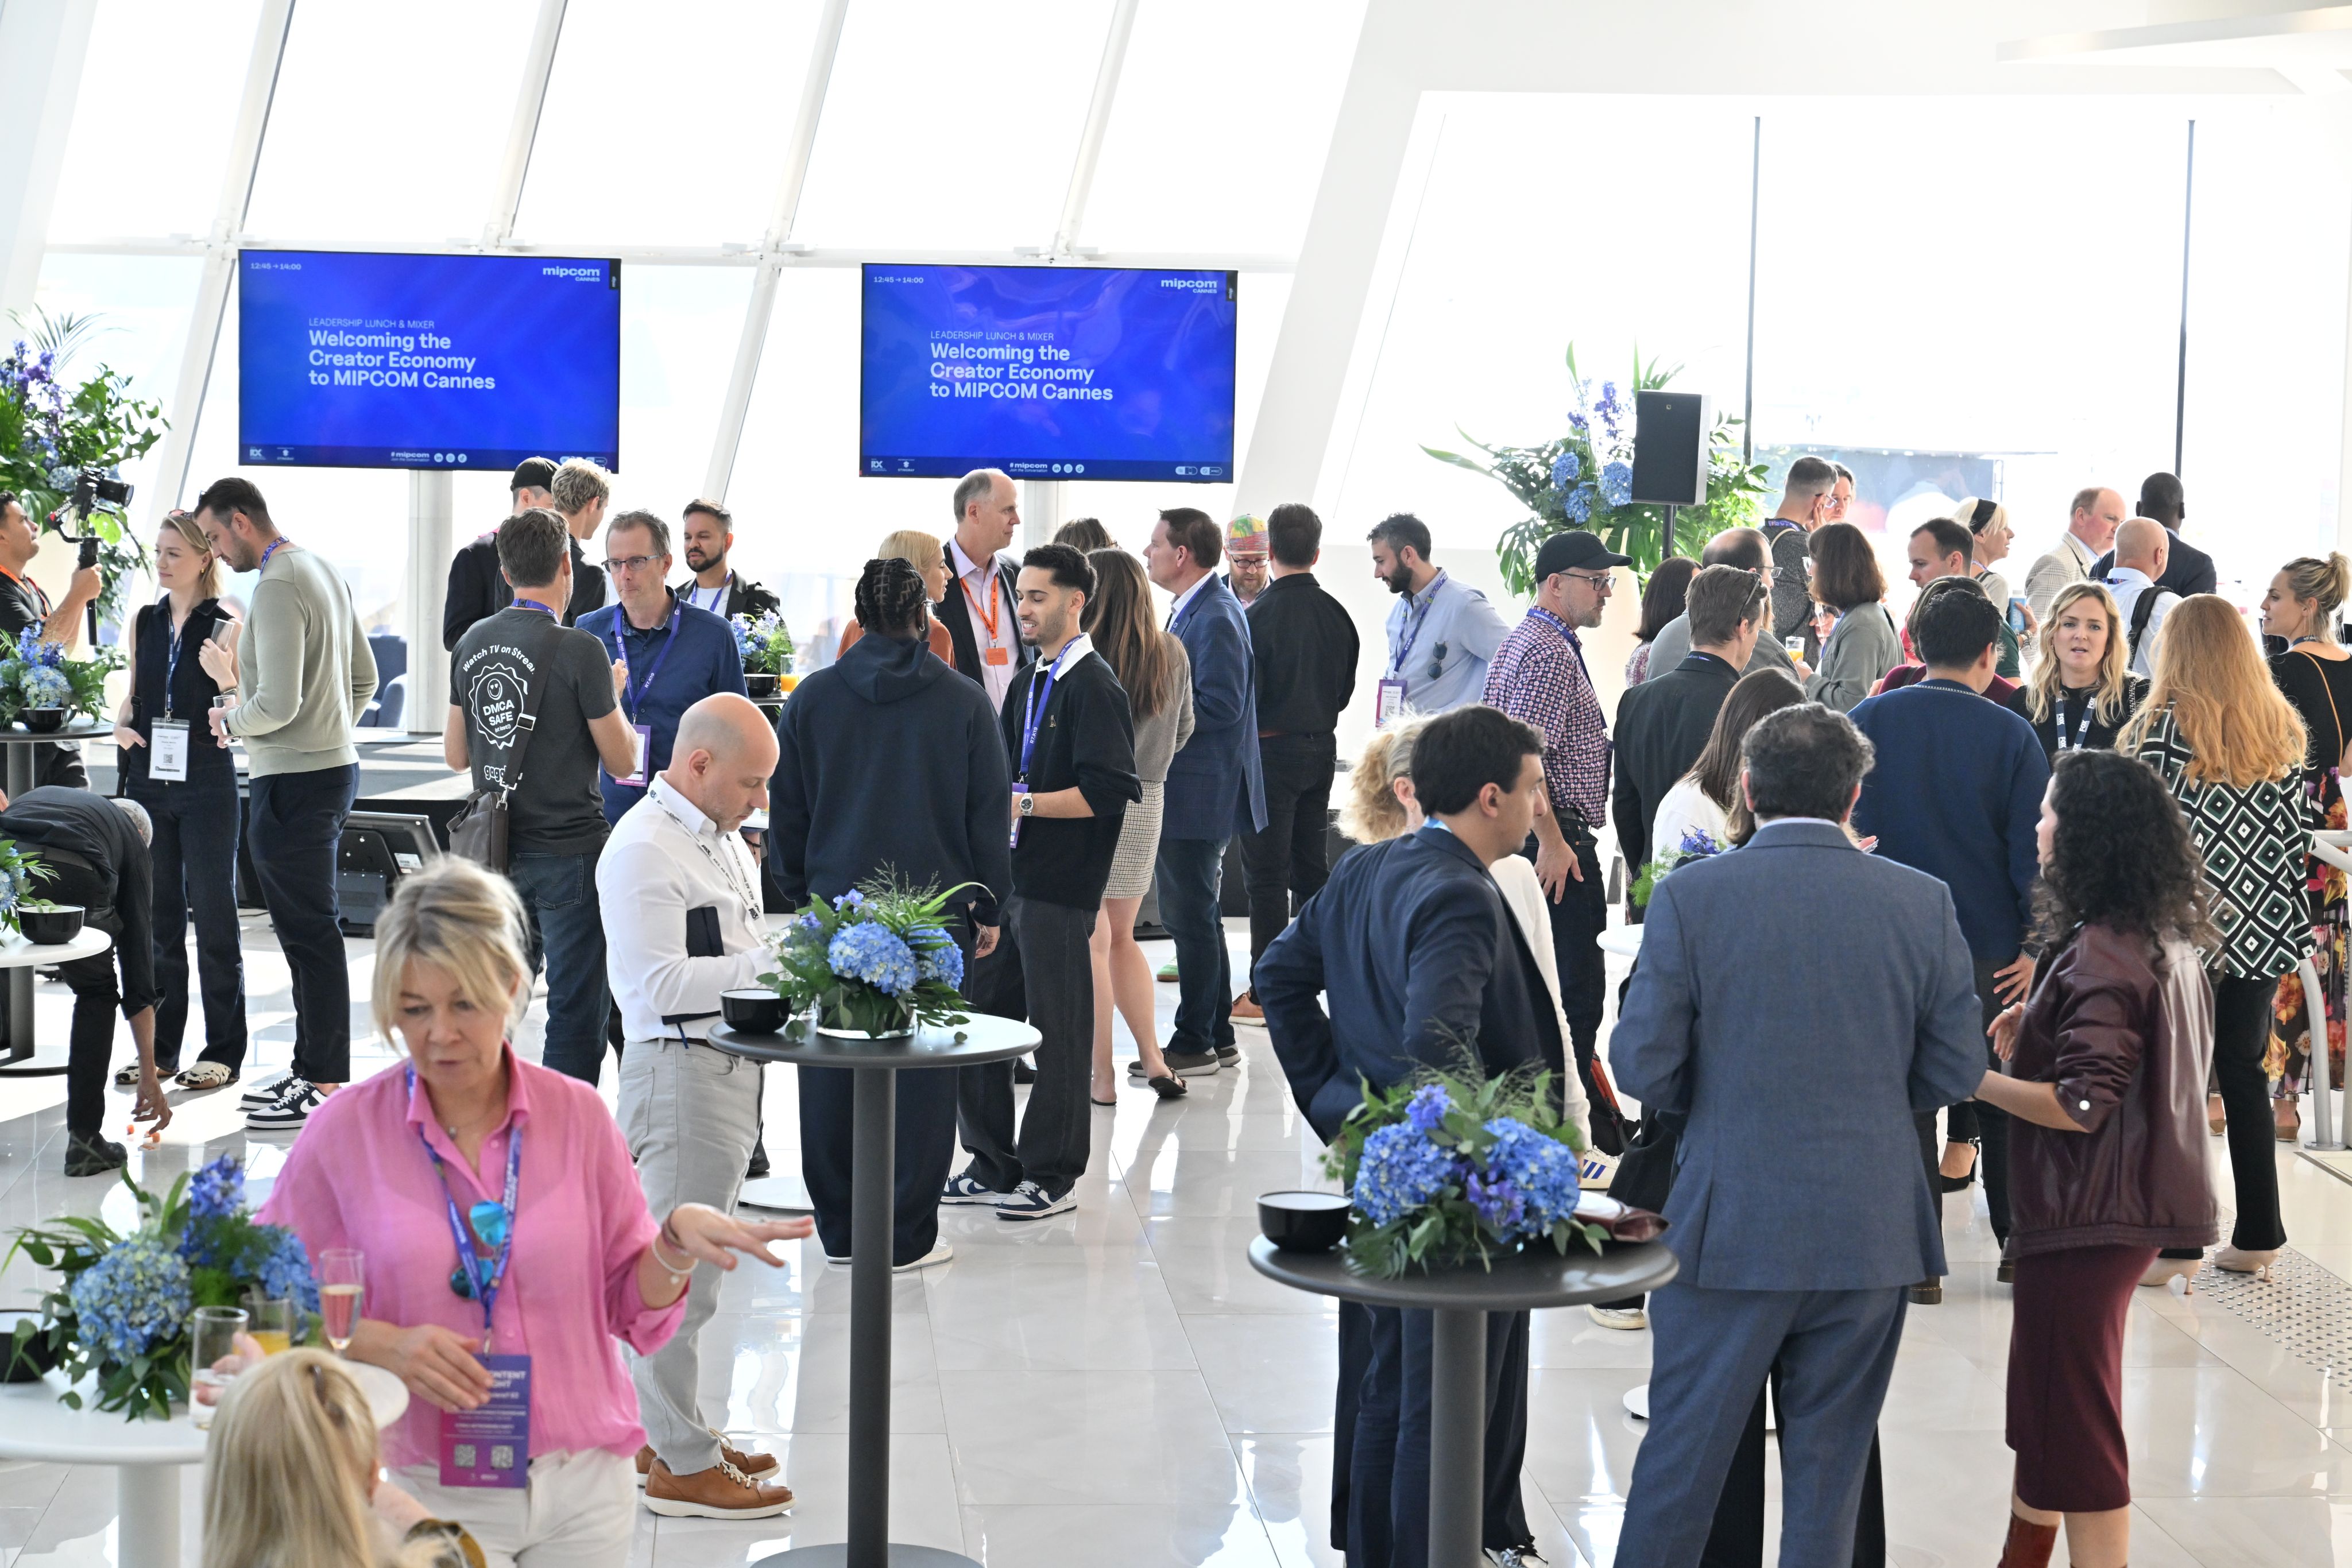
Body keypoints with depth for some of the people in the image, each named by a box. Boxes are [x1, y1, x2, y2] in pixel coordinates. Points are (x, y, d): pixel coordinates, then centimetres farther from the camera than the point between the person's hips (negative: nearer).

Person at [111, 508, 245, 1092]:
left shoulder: (225, 628, -6)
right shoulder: (144, 623, 10)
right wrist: (121, 727, 1)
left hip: (206, 783, -5)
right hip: (149, 781, 5)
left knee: (213, 916, 0)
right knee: (157, 914, 10)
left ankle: (223, 1051, 7)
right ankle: (160, 1047, 18)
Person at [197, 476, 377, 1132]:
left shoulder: (277, 587, -17)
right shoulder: (325, 572, 14)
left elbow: (278, 704, -23)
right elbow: (365, 678, 20)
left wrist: (232, 721, -5)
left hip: (295, 782, -10)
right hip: (334, 764, 10)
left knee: (309, 933, -5)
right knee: (309, 929, 15)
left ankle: (324, 1086, -2)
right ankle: (314, 1070, 22)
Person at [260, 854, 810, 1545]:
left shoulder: (577, 1115, 1)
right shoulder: (345, 1130, -4)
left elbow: (634, 1314, 5)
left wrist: (677, 1242, -13)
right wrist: (383, 1344, -15)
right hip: (434, 1494, -2)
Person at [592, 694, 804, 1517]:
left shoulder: (723, 840, 16)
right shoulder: (645, 848, -15)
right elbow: (662, 984, -21)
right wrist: (774, 964, -21)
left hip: (731, 1069, 10)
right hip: (680, 1071, -10)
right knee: (678, 1274, -4)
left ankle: (669, 1434, 27)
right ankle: (680, 1465, 3)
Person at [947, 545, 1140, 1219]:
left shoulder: (1093, 687, -12)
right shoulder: (1029, 682, 15)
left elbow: (1109, 791, -20)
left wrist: (1023, 804, -19)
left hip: (1060, 885, -9)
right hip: (1009, 873, 9)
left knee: (1058, 1026, 0)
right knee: (979, 1013, 12)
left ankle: (1053, 1176, 9)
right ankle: (993, 1166, 23)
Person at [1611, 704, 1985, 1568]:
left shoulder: (1690, 897, -9)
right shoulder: (1923, 903, -3)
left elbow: (1642, 1065, -8)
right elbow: (1958, 1070, 3)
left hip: (1730, 1228, -2)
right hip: (1873, 1230, 2)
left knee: (1683, 1452, 9)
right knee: (1829, 1464, 12)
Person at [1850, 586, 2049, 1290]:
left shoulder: (1867, 721, -1)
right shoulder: (2011, 735, -5)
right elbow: (2033, 848, -7)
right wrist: (2038, 944, -2)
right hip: (1989, 946, 0)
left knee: (1902, 1097, 6)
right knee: (2004, 1096, 14)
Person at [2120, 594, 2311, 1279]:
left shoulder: (2161, 726, -10)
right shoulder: (2284, 729, 6)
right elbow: (2297, 831, 10)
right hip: (2262, 931, 5)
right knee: (2243, 1074, 14)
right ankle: (2257, 1235, 17)